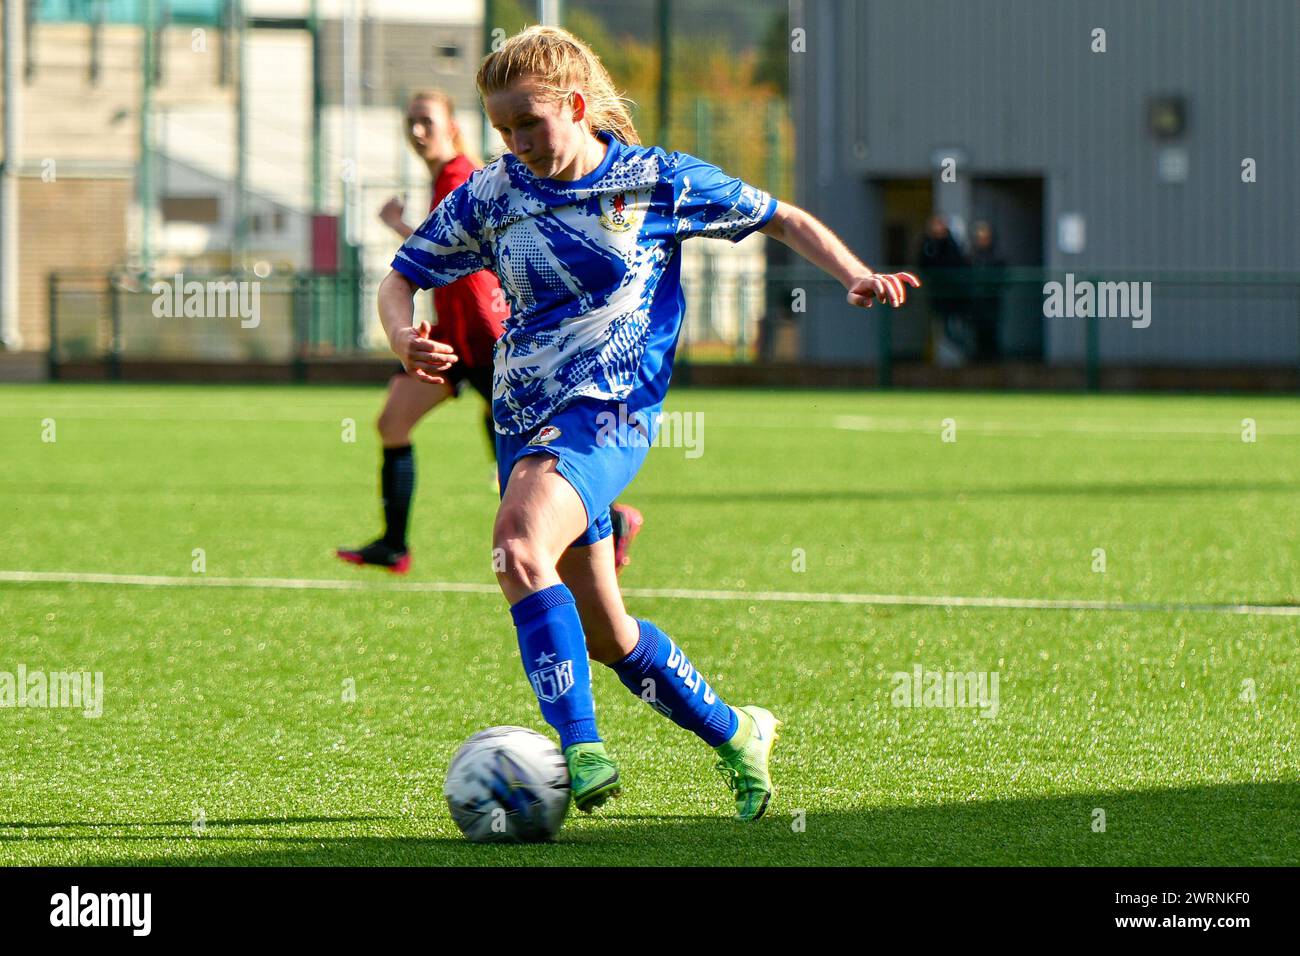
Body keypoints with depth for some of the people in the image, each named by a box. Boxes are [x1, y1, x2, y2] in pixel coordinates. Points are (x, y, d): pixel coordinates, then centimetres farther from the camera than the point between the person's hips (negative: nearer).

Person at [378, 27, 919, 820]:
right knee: (603, 634, 9)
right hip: (525, 419, 5)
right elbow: (401, 278, 13)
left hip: (610, 406, -5)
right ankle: (734, 733, 31)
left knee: (519, 540, -33)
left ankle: (581, 750, -36)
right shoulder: (491, 197, 7)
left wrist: (858, 276, -7)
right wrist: (405, 339, -9)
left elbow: (785, 221, 9)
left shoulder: (655, 181, 0)